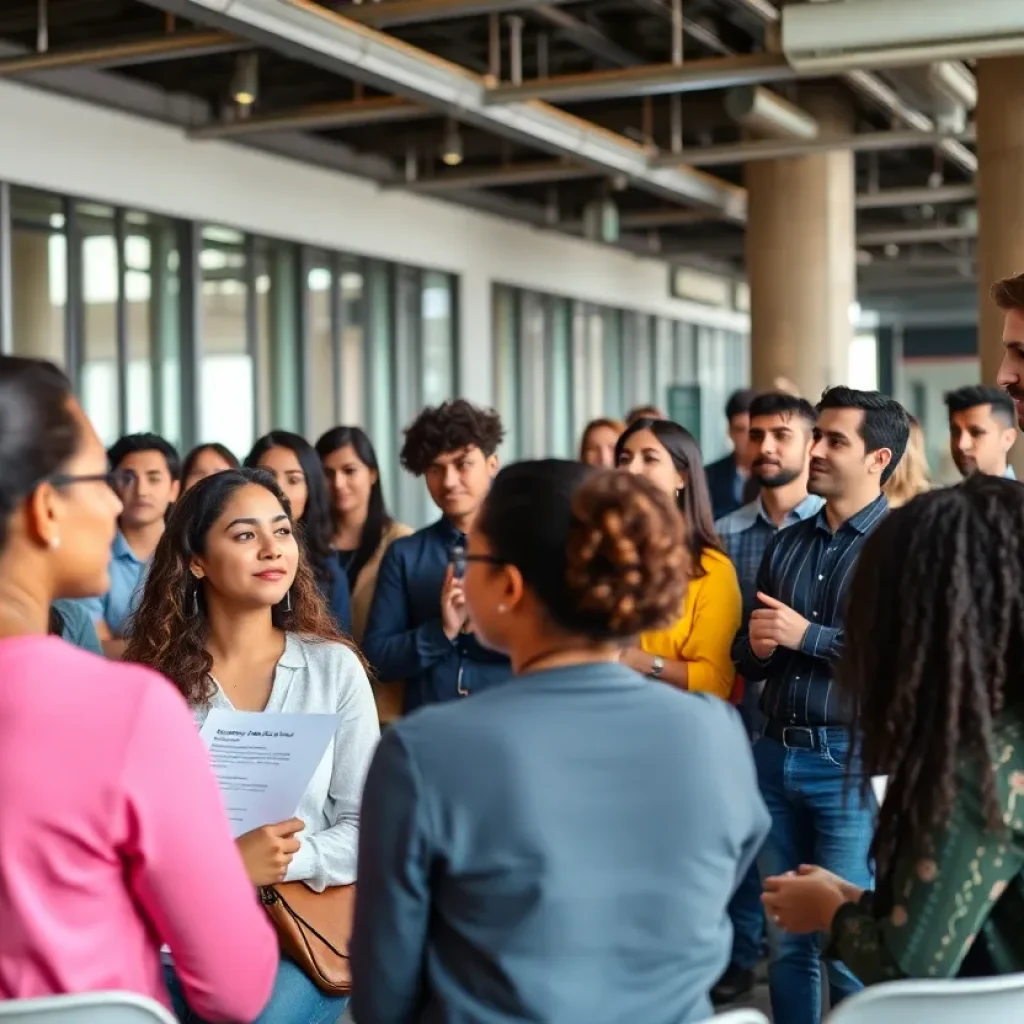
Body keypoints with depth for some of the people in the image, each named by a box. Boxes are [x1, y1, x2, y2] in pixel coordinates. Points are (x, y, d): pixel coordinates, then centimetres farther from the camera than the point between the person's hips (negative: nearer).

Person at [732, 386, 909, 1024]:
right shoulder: (786, 544, 13)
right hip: (776, 756, 6)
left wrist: (807, 636, -16)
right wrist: (757, 646, -5)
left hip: (852, 761, -6)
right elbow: (749, 657, 18)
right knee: (784, 940, 13)